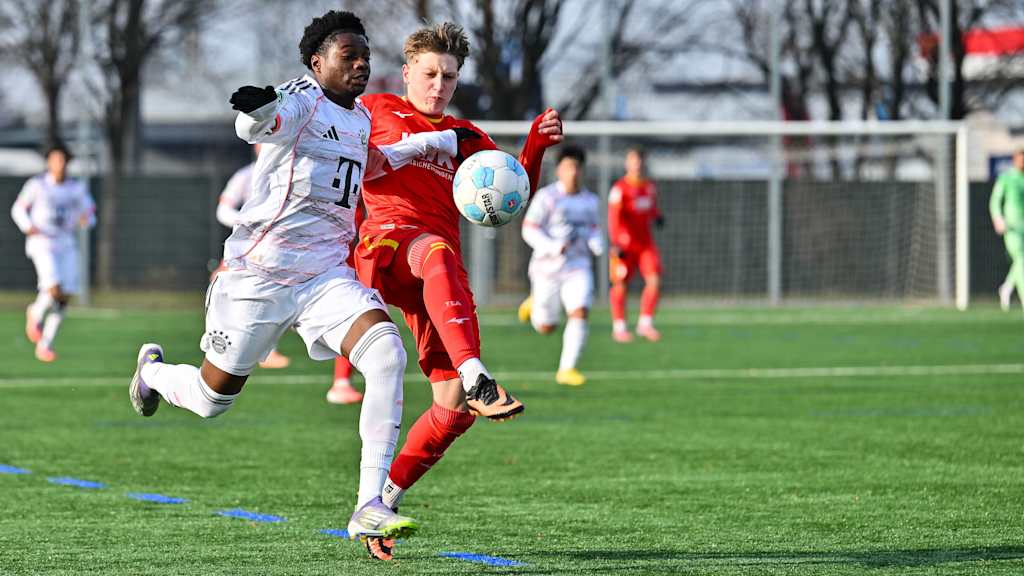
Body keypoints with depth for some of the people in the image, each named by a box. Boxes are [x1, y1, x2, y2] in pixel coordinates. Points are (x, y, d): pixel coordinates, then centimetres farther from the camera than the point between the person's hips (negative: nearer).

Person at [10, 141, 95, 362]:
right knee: (54, 290, -23)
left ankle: (45, 345, 12)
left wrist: (86, 219, -18)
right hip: (42, 244, -4)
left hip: (67, 245, 4)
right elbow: (18, 209, 4)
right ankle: (36, 315, 10)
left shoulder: (77, 188, 3)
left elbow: (89, 215, 7)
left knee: (64, 298, -1)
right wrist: (28, 227, -15)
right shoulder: (37, 184, -6)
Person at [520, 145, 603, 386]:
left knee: (579, 313, -20)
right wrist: (552, 246, -26)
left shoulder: (590, 200, 5)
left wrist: (597, 243, -2)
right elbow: (529, 230, -10)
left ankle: (566, 369, -12)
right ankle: (535, 305, 45)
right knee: (546, 328, 8)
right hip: (547, 267, -3)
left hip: (577, 267, 3)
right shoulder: (546, 197, -11)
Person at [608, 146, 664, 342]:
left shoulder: (649, 186, 8)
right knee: (621, 286, 3)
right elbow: (613, 217, -17)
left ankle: (645, 324, 3)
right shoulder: (620, 188, -12)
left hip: (646, 243, 5)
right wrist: (615, 243, -25)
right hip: (625, 243, -5)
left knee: (654, 281, -8)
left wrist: (657, 216, -1)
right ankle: (619, 327, 16)